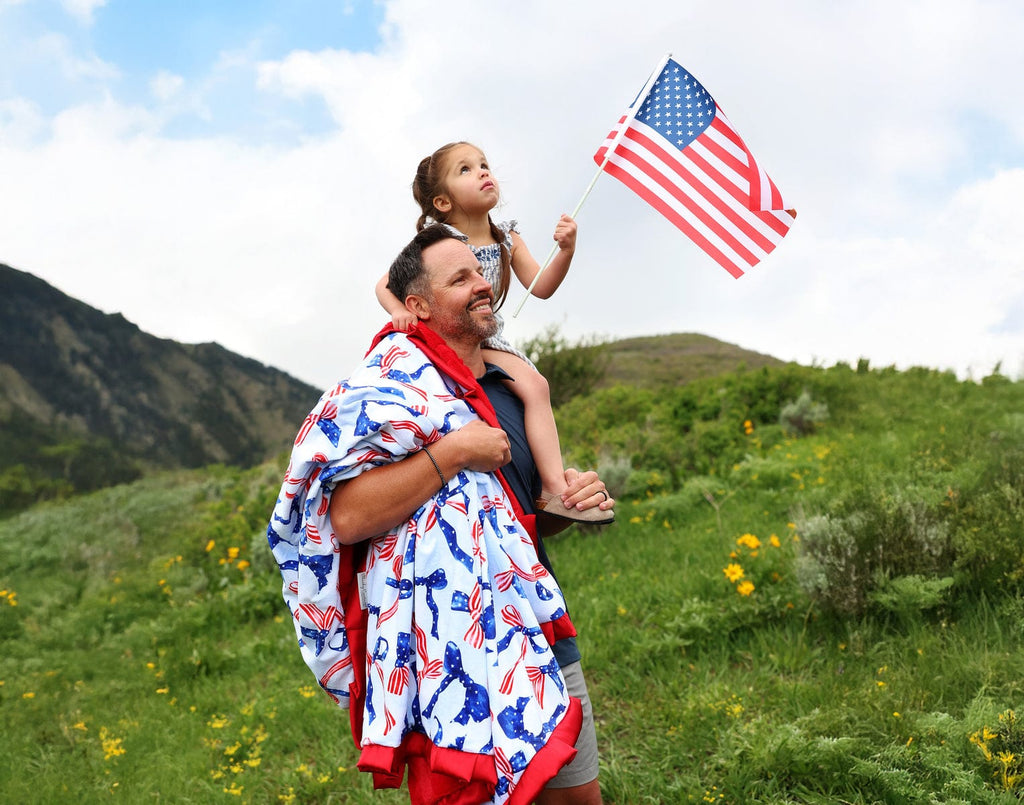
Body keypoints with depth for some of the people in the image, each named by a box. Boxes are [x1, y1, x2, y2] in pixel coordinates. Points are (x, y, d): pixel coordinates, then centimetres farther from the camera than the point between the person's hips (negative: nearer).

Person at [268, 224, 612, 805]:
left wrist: (576, 498, 8)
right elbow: (346, 515, -21)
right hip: (453, 638, -8)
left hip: (531, 623, 8)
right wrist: (454, 451, -19)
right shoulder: (395, 381, -8)